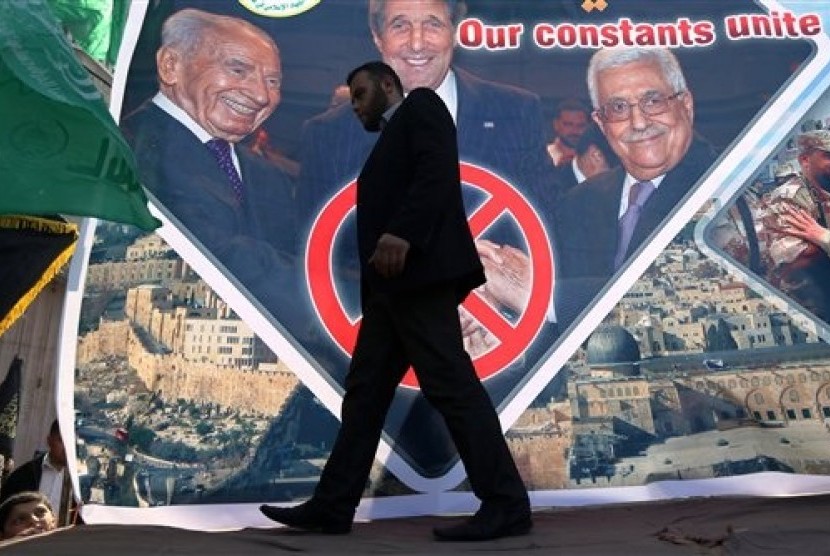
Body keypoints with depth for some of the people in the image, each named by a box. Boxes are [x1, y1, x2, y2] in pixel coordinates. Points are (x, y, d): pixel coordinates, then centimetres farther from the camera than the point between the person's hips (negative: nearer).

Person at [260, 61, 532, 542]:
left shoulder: (421, 106, 8)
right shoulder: (390, 141, 32)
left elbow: (438, 170, -12)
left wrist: (402, 233, -24)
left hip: (418, 271, -10)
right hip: (391, 283, 10)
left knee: (450, 384, -12)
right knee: (366, 389, 7)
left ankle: (507, 504, -6)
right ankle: (332, 506, 13)